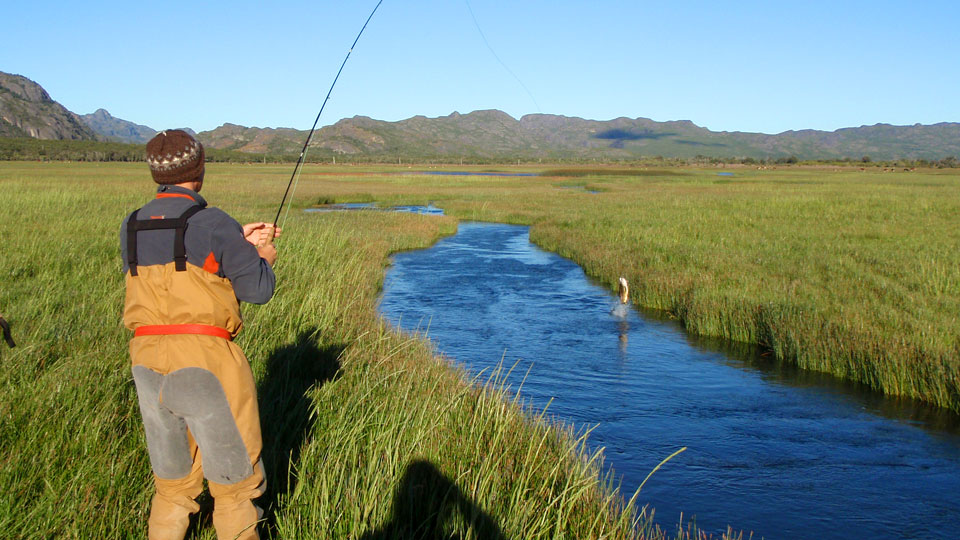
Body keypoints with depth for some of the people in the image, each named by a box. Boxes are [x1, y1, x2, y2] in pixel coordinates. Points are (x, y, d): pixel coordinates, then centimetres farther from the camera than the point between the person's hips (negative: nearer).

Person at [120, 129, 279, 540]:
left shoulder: (132, 228, 8)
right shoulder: (214, 224, -11)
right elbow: (258, 290, -7)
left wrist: (238, 244, 18)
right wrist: (264, 259, 13)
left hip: (148, 365, 6)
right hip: (206, 363, -6)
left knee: (173, 484, 20)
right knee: (234, 479, 11)